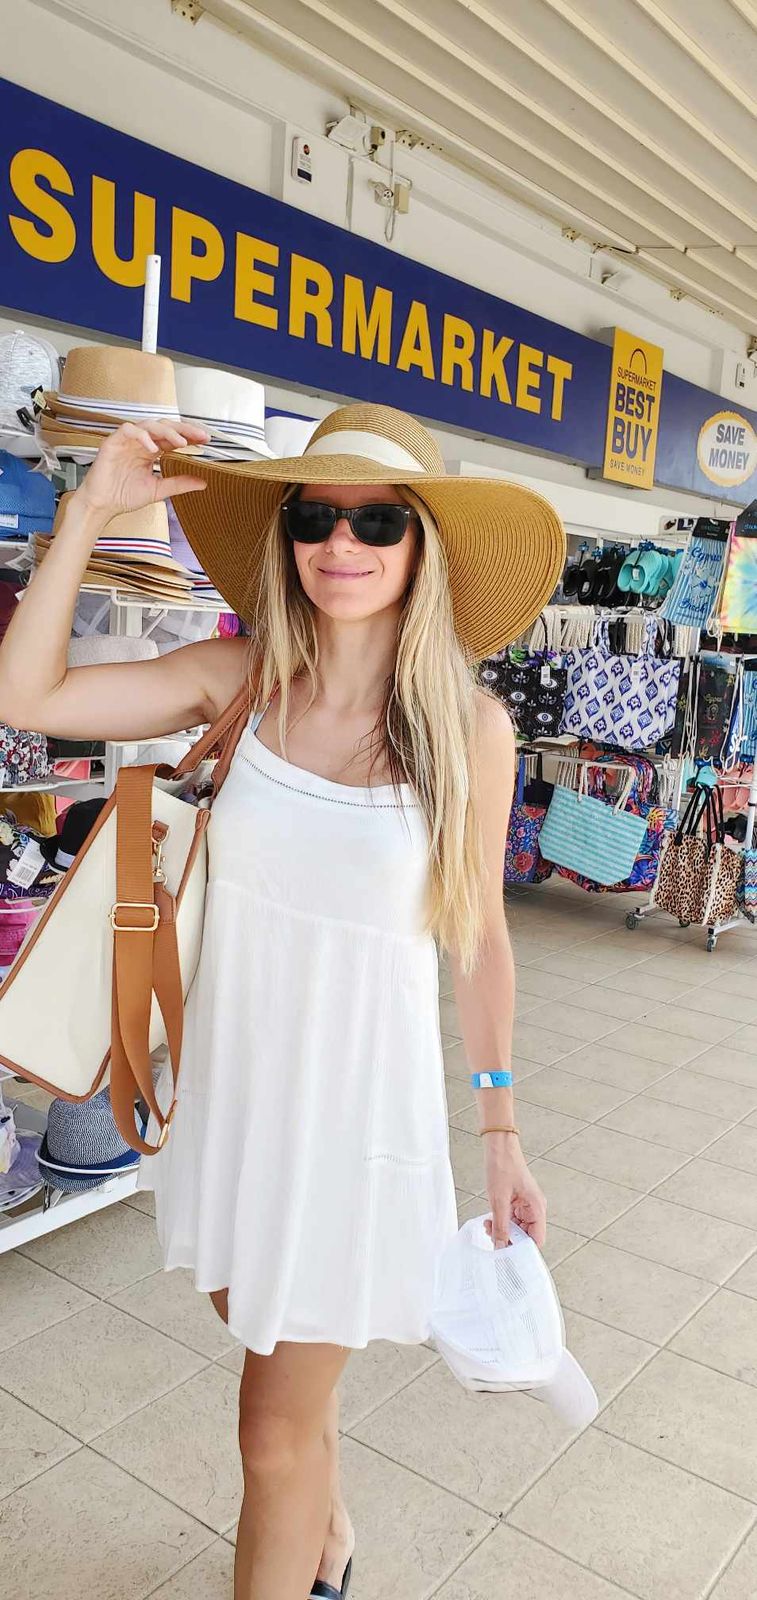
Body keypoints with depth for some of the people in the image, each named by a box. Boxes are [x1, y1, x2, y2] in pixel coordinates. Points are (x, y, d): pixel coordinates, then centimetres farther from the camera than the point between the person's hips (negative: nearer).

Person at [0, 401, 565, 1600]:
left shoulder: (470, 726, -12)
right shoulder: (242, 679, -6)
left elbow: (478, 937, -3)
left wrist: (500, 1133, 1)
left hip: (355, 1096, -4)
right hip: (230, 1077, 4)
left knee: (276, 1435, 10)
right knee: (262, 1334, 27)